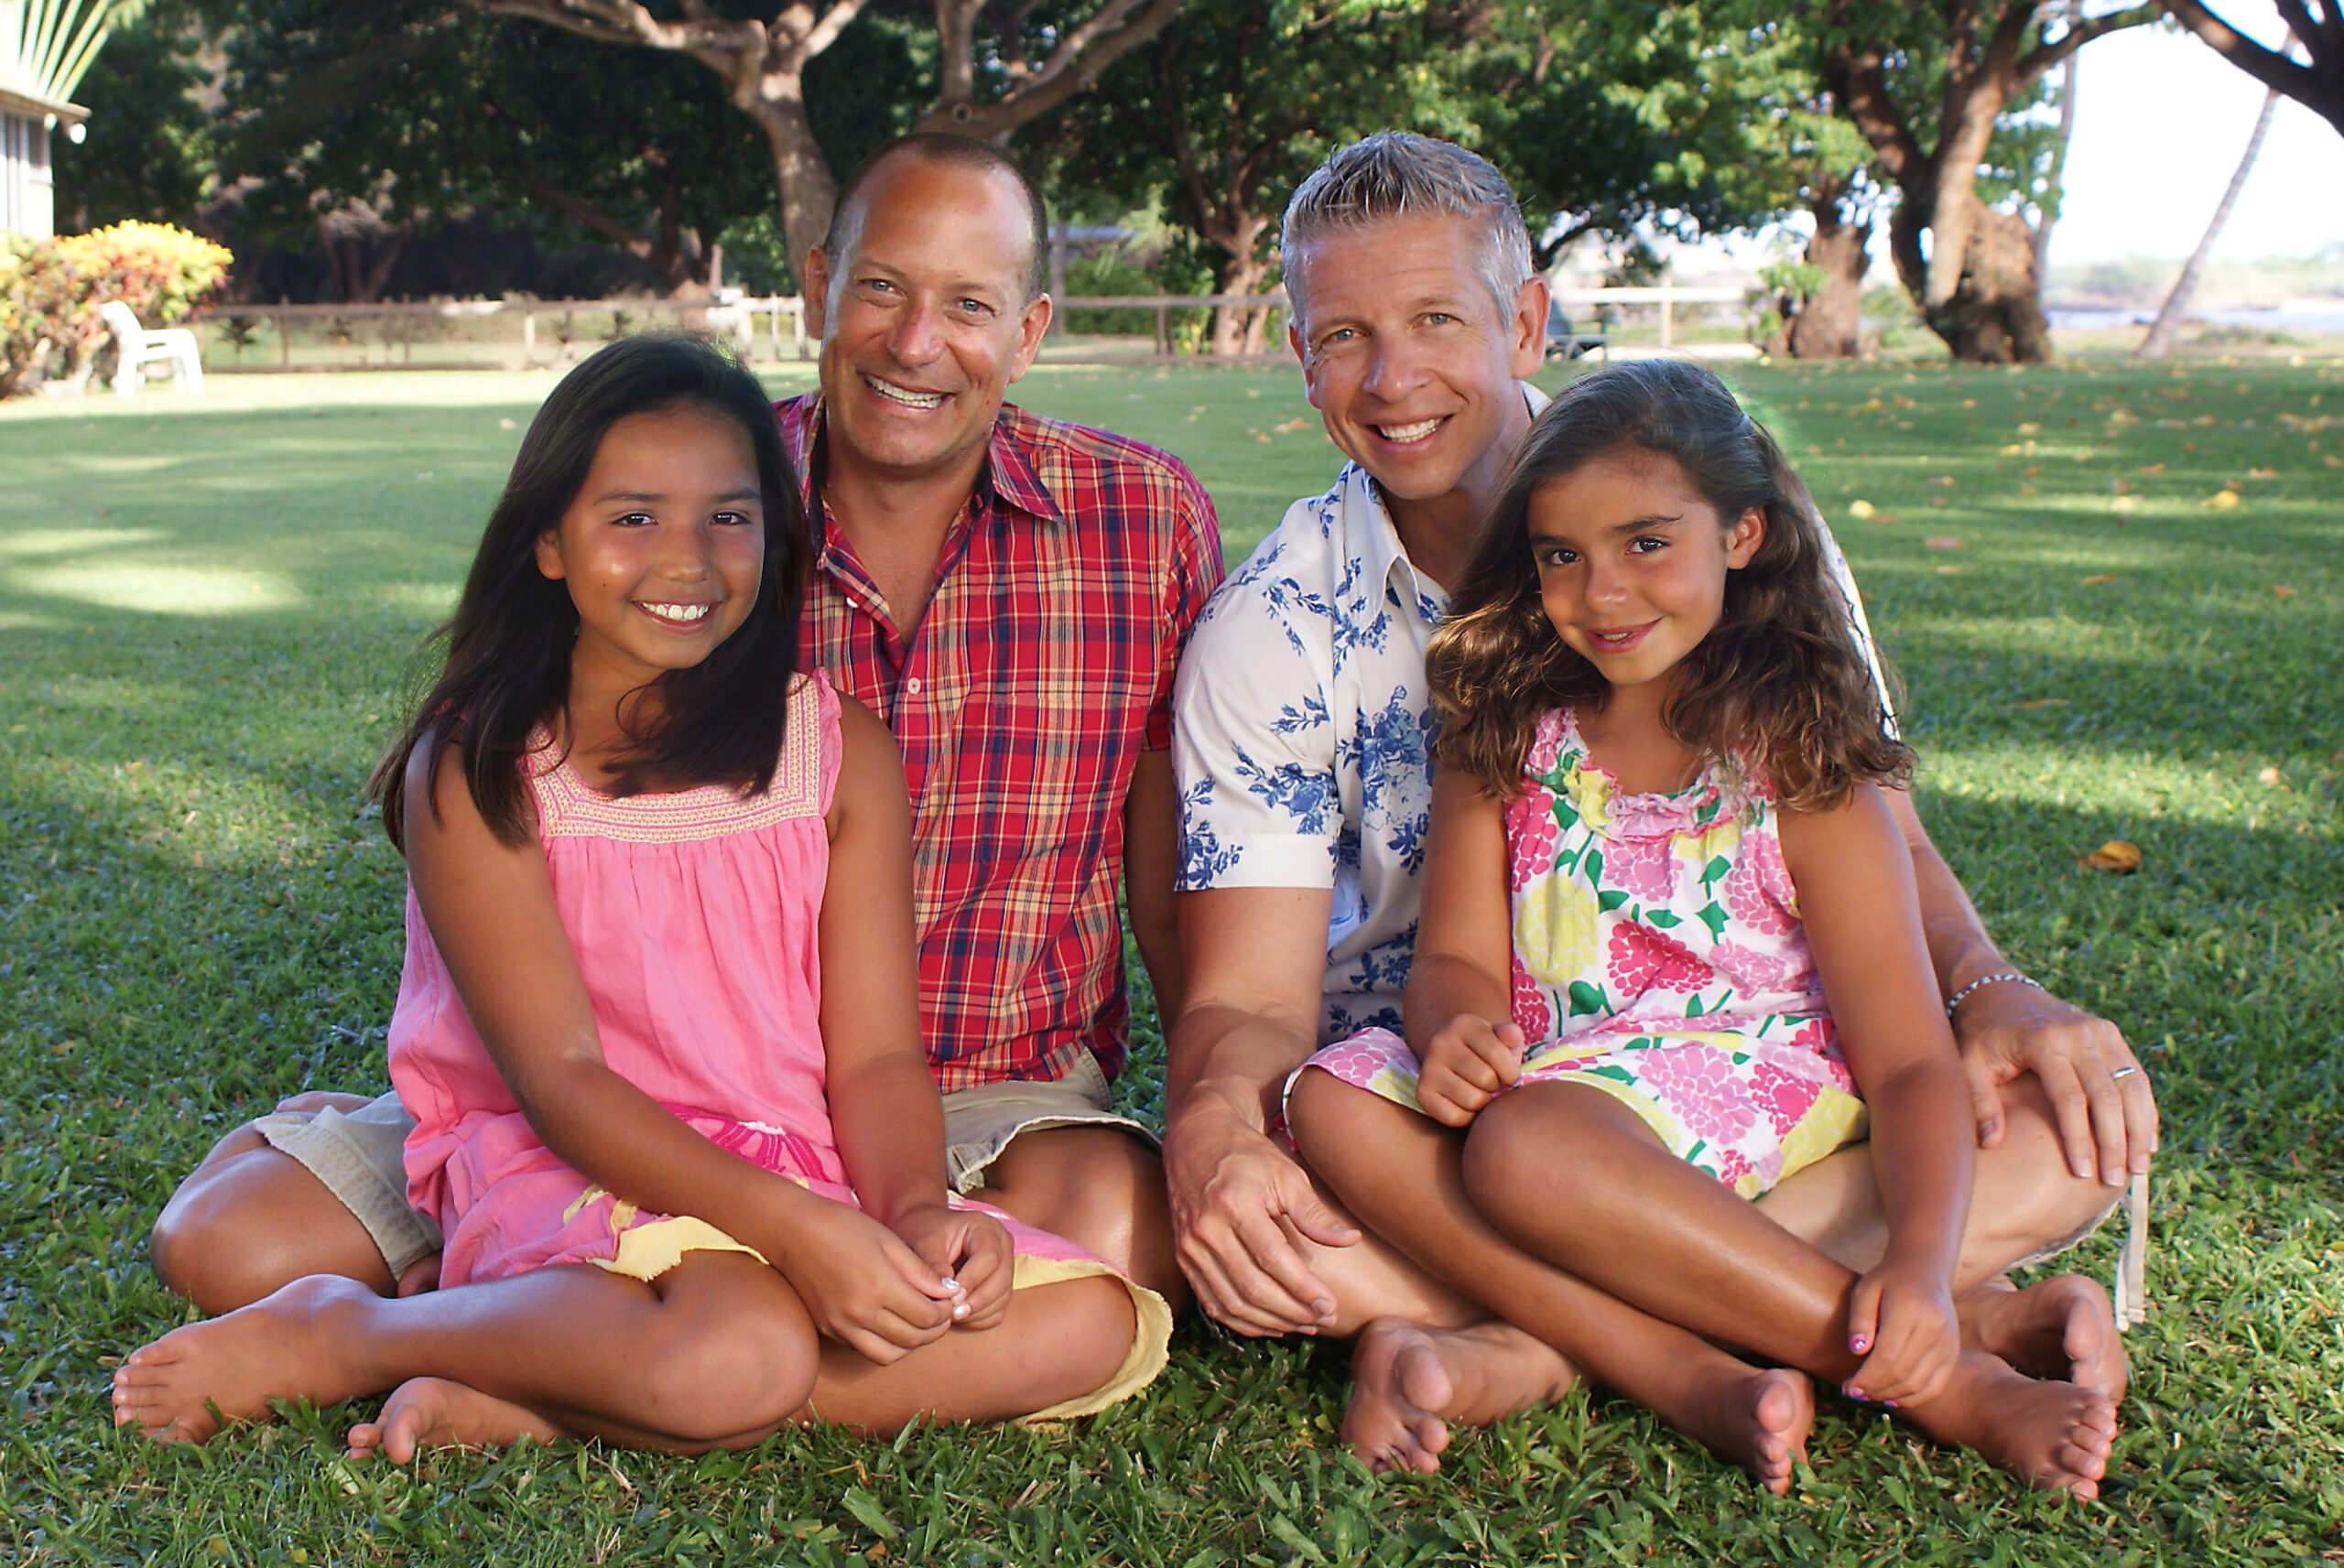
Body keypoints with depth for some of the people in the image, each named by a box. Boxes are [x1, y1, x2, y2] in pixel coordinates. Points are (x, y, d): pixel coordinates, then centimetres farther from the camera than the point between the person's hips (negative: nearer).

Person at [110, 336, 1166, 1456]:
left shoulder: (842, 749, 5)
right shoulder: (474, 772, -6)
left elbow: (875, 1052, 1)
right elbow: (559, 1077, -13)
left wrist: (916, 1206, -22)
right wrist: (792, 1226, -26)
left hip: (801, 1181, 5)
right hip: (563, 1170, -5)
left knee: (1096, 1324, -19)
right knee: (742, 1351, -37)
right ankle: (342, 1333, -10)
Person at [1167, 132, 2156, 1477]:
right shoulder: (1268, 634, -6)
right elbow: (1252, 993, -11)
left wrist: (1987, 987, -20)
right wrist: (1214, 1128, -35)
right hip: (1434, 1104, -1)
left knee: (2084, 1118, -23)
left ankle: (1524, 1352, -29)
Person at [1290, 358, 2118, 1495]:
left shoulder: (1801, 772, -4)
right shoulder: (1500, 737, 8)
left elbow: (1909, 1062, -9)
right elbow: (1458, 957, 2)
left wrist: (1920, 1263, -27)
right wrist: (1455, 1031, -25)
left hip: (1749, 1089, -5)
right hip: (1543, 1083, 5)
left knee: (1525, 1141, -35)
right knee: (1331, 1103, -24)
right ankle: (1695, 1375, -29)